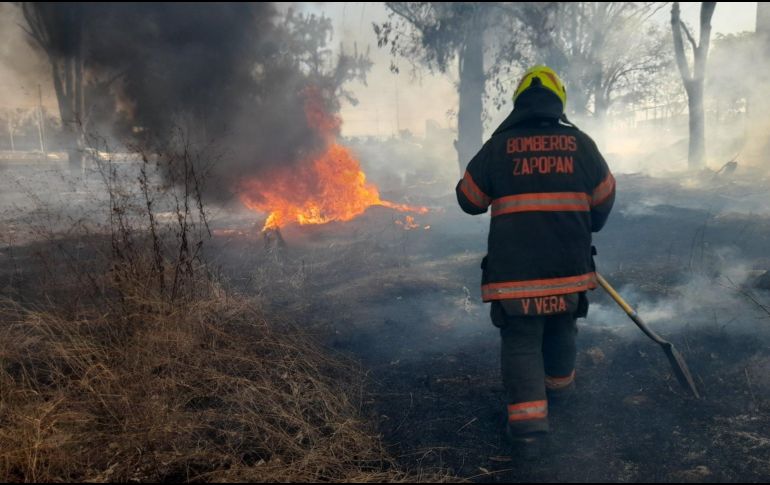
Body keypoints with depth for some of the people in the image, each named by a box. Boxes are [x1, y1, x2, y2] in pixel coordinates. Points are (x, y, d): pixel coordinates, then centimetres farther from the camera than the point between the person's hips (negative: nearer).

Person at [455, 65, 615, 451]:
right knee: (561, 327, 25)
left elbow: (469, 200, 5)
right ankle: (559, 382, 45)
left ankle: (527, 413, -5)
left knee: (521, 339, 6)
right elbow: (604, 198, 13)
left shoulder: (498, 146, -4)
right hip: (569, 263, 3)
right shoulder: (580, 143, 3)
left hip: (513, 267, -3)